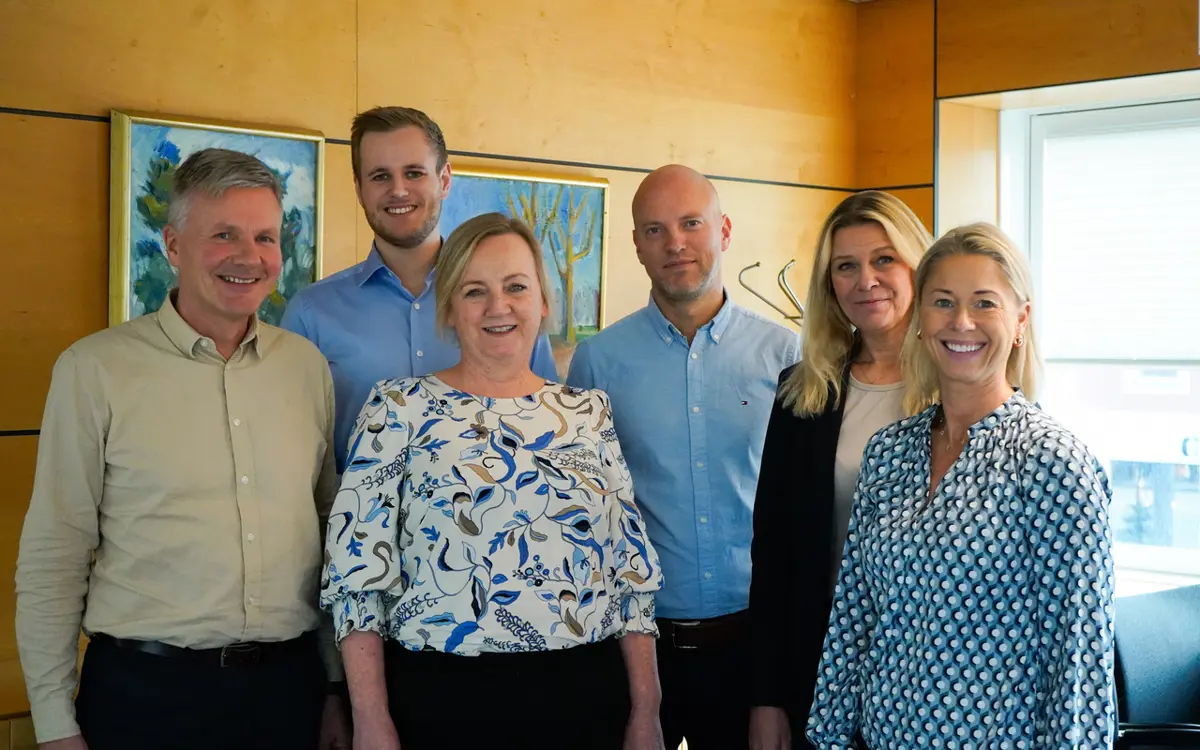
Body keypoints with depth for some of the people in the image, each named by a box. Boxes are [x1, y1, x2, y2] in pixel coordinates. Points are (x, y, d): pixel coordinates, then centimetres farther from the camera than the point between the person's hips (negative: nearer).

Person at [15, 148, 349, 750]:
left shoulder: (307, 365, 5)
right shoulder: (95, 368, -6)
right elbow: (53, 556, -4)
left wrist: (338, 684, 11)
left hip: (290, 682, 3)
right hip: (146, 691, -3)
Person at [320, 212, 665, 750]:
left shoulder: (589, 413, 7)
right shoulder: (400, 408, -1)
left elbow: (631, 568, 7)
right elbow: (359, 570, -5)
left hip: (585, 697, 3)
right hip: (441, 697, -2)